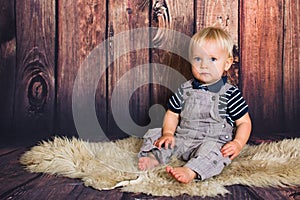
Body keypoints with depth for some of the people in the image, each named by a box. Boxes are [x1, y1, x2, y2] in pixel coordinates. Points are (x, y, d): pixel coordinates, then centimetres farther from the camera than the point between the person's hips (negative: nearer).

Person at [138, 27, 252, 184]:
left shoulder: (230, 93, -5)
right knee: (154, 134, -3)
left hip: (214, 142, -5)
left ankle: (191, 171, -54)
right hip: (182, 139, 5)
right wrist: (168, 133, -7)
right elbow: (172, 114, 12)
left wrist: (238, 143, -18)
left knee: (212, 149, -37)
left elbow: (244, 122, -2)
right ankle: (154, 157, -23)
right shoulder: (185, 90, 7)